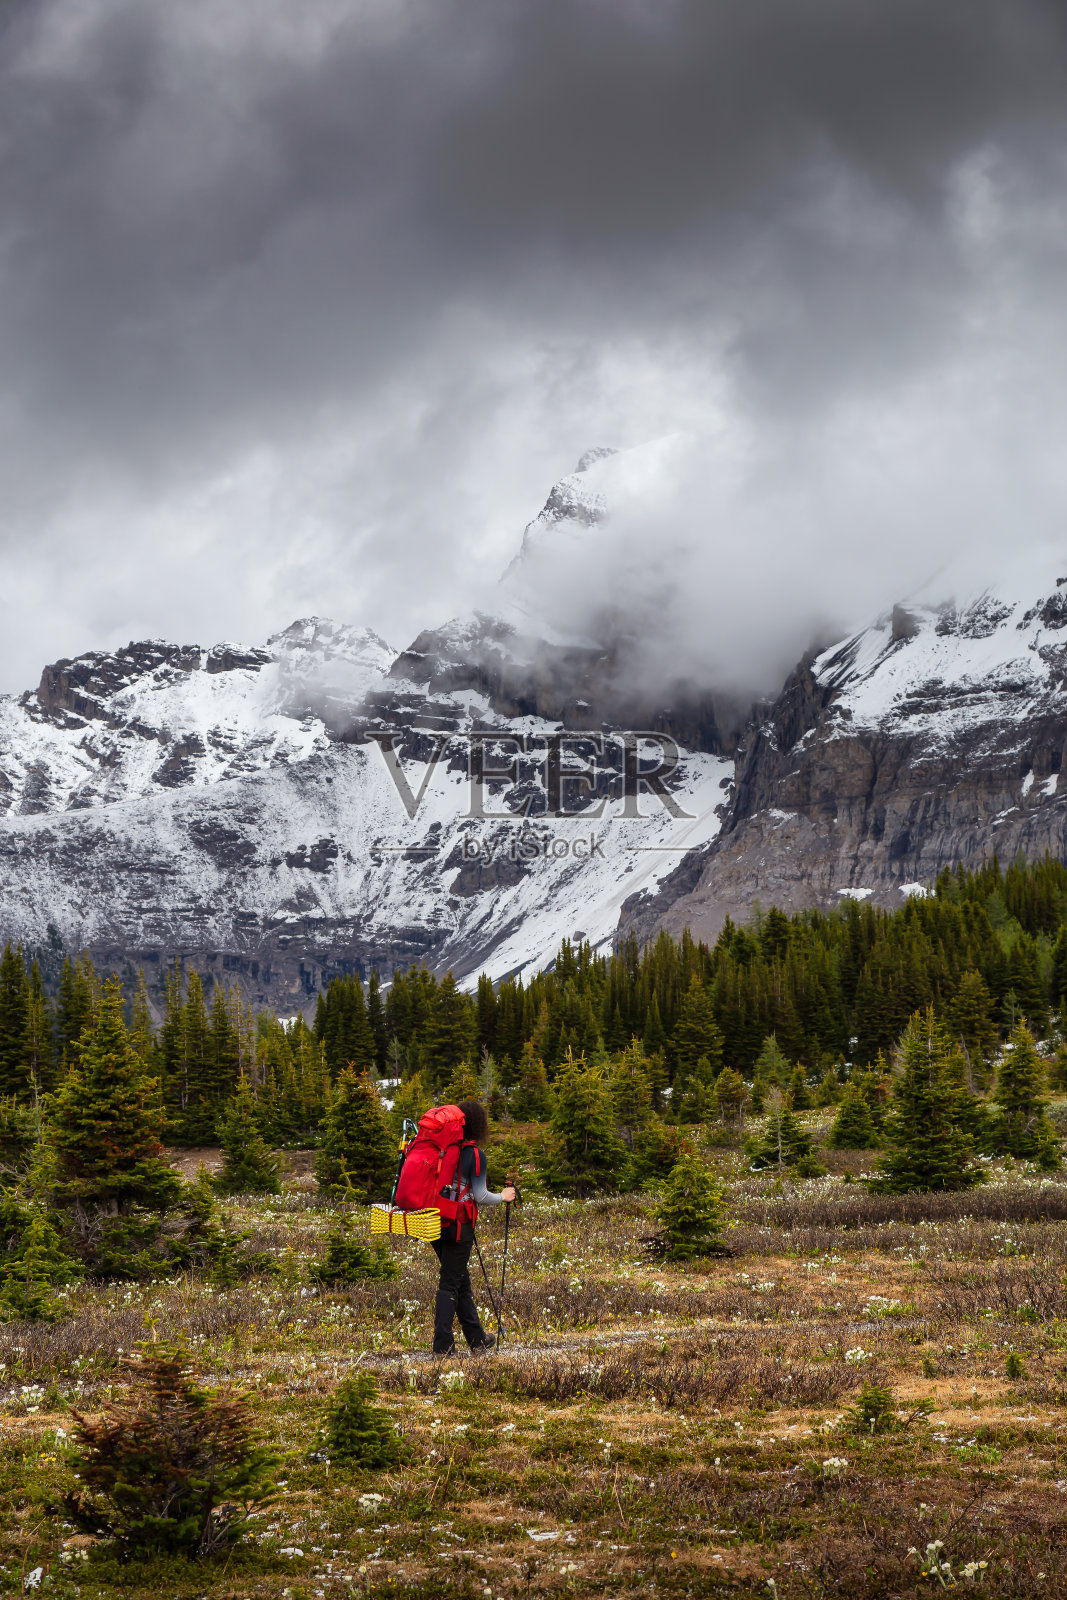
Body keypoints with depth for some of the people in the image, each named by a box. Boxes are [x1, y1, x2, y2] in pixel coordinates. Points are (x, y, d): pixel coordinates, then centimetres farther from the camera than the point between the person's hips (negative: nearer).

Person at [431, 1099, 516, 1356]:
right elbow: (480, 1196, -9)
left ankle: (476, 1337, 26)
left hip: (434, 1224, 6)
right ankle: (442, 1344, -3)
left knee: (461, 1280, 16)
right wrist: (503, 1197, 8)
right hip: (458, 1225, -6)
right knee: (450, 1283, -1)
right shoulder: (475, 1154, -11)